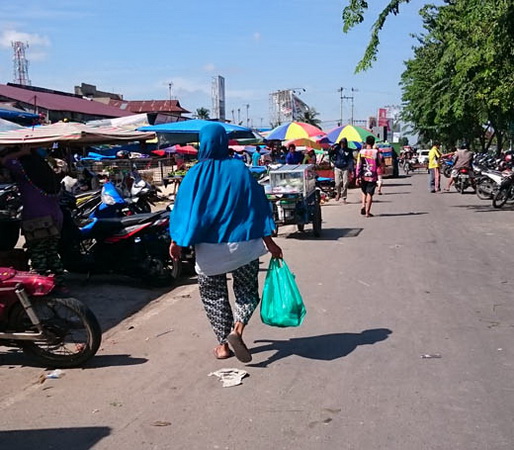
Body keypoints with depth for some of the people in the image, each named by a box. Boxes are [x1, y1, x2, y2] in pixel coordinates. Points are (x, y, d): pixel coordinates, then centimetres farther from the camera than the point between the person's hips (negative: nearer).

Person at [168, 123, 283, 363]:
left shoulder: (196, 174, -7)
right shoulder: (240, 170, -4)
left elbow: (184, 209, -6)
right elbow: (258, 207, -3)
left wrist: (176, 241, 4)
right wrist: (269, 242, 2)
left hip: (209, 247, -1)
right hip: (243, 245, 1)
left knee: (214, 295, 15)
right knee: (247, 290, 15)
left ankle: (223, 344, 16)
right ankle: (237, 328, -9)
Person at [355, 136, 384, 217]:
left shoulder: (361, 152, -2)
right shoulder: (376, 152, -5)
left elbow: (358, 165, -4)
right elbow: (381, 164, 2)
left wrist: (357, 177, -1)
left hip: (363, 176, 2)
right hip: (372, 176, -2)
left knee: (364, 192, 21)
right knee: (370, 194, 2)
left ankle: (363, 206, 2)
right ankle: (367, 212, 0)